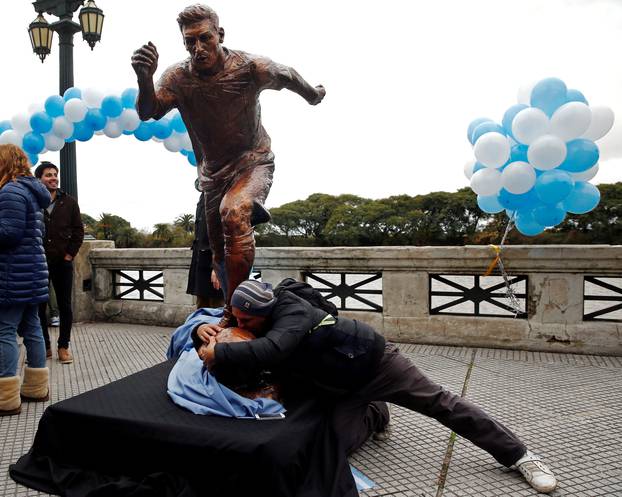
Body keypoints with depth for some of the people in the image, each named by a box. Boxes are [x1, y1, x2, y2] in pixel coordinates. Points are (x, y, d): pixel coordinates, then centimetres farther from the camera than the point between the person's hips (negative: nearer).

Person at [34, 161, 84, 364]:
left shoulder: (69, 202, 5)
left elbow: (78, 230, 5)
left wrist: (69, 254, -2)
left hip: (62, 262, 1)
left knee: (64, 305, 4)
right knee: (39, 305, 6)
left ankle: (64, 346, 13)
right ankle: (45, 345, 19)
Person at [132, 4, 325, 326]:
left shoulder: (248, 67, -17)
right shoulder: (178, 77, -12)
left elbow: (288, 76, 2)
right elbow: (147, 113, -27)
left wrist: (313, 95, 22)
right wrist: (144, 79, -48)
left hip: (253, 162, -4)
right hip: (213, 172, 4)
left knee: (233, 213, -35)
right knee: (220, 253, 11)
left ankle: (234, 312, -26)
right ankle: (236, 311, 32)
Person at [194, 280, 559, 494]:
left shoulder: (290, 311, -30)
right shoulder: (251, 324, -5)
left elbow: (268, 350, -47)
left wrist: (217, 353, -37)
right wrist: (205, 329, -21)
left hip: (374, 362, -6)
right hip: (346, 389, 7)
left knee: (440, 403, -4)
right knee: (341, 440, -12)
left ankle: (519, 455, 9)